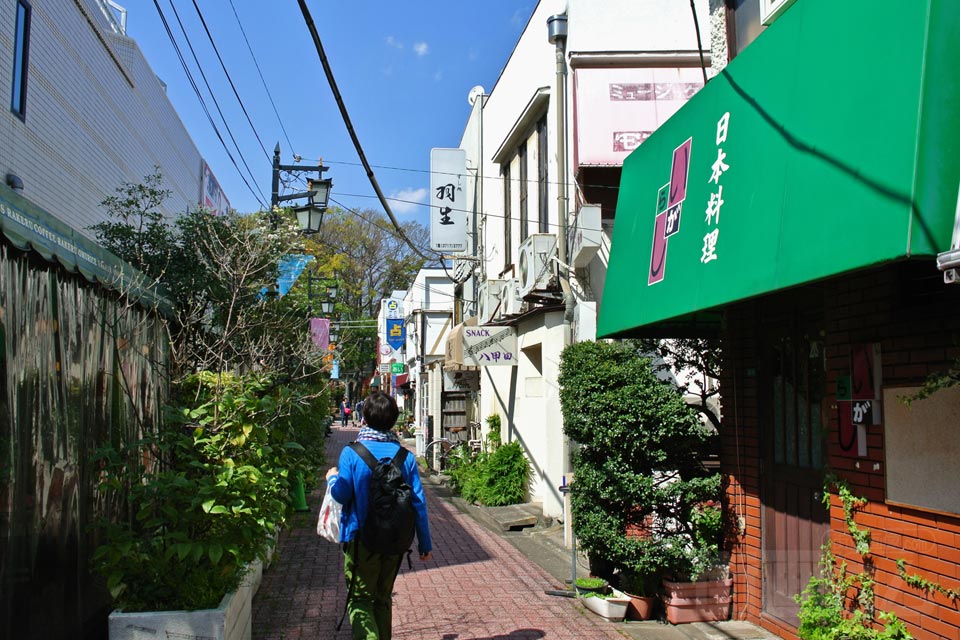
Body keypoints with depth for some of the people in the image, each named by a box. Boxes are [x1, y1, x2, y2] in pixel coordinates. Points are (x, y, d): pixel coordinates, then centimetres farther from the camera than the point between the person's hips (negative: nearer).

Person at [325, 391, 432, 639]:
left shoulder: (351, 453, -12)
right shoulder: (405, 456, -3)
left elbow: (342, 495, -12)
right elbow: (418, 503, -2)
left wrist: (332, 477, 10)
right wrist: (425, 543, 6)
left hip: (361, 538, -3)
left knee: (359, 599, 6)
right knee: (383, 598, 19)